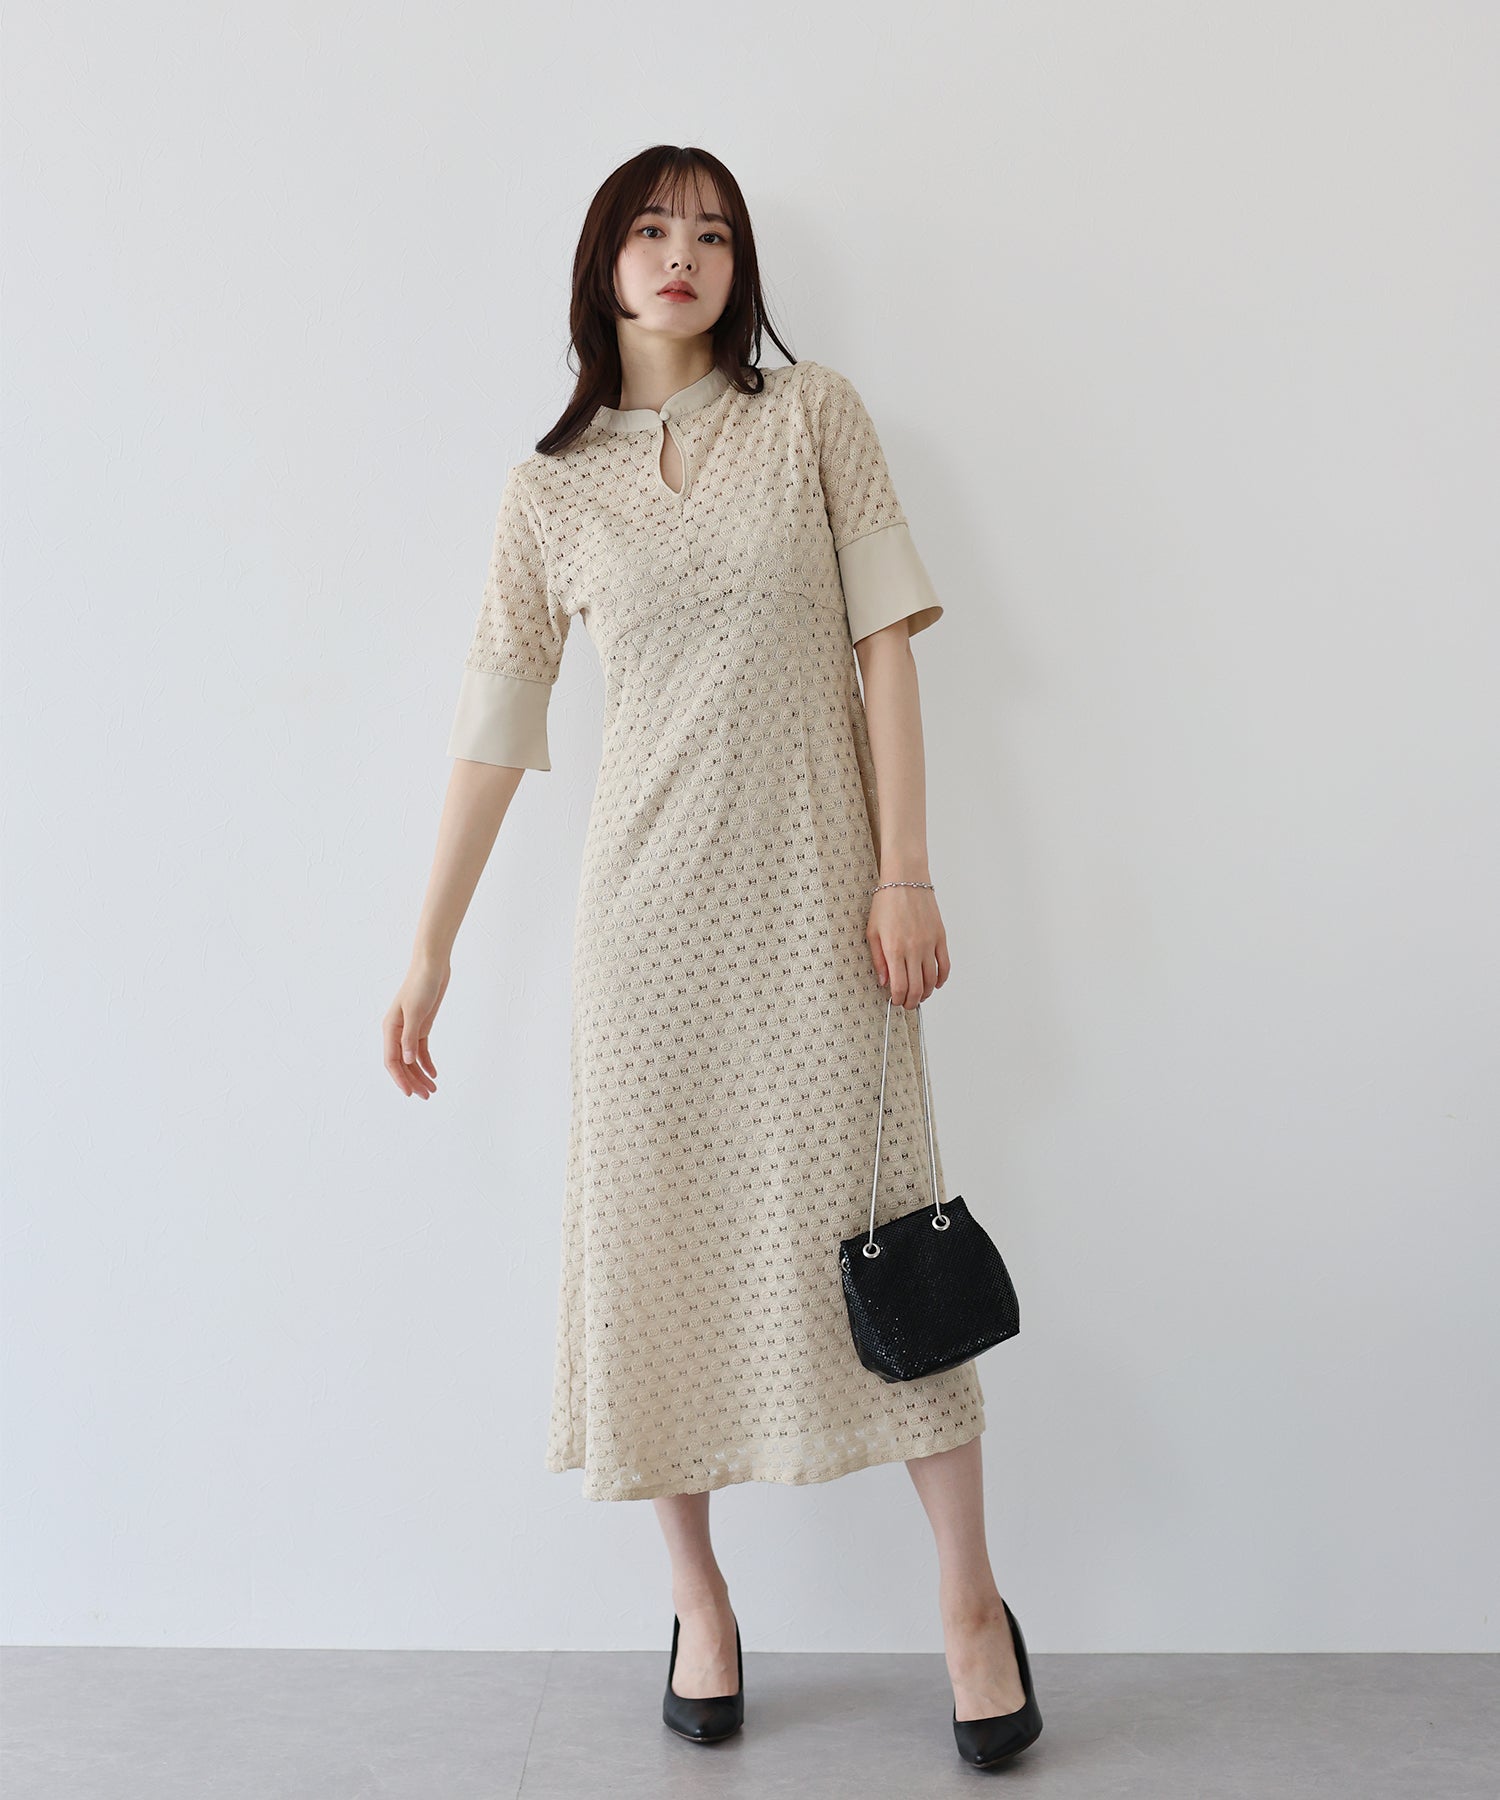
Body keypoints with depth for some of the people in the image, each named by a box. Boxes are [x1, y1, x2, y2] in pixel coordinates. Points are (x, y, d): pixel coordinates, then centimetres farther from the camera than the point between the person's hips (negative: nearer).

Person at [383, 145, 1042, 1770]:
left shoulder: (815, 416, 6)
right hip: (648, 897, 2)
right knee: (656, 1236, 4)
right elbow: (495, 723, 7)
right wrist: (431, 946, 5)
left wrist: (905, 871, -8)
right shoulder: (548, 491, 8)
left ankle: (969, 1599, 15)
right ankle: (699, 1603, 22)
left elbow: (884, 640, 0)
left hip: (813, 882, -1)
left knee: (870, 1231, 0)